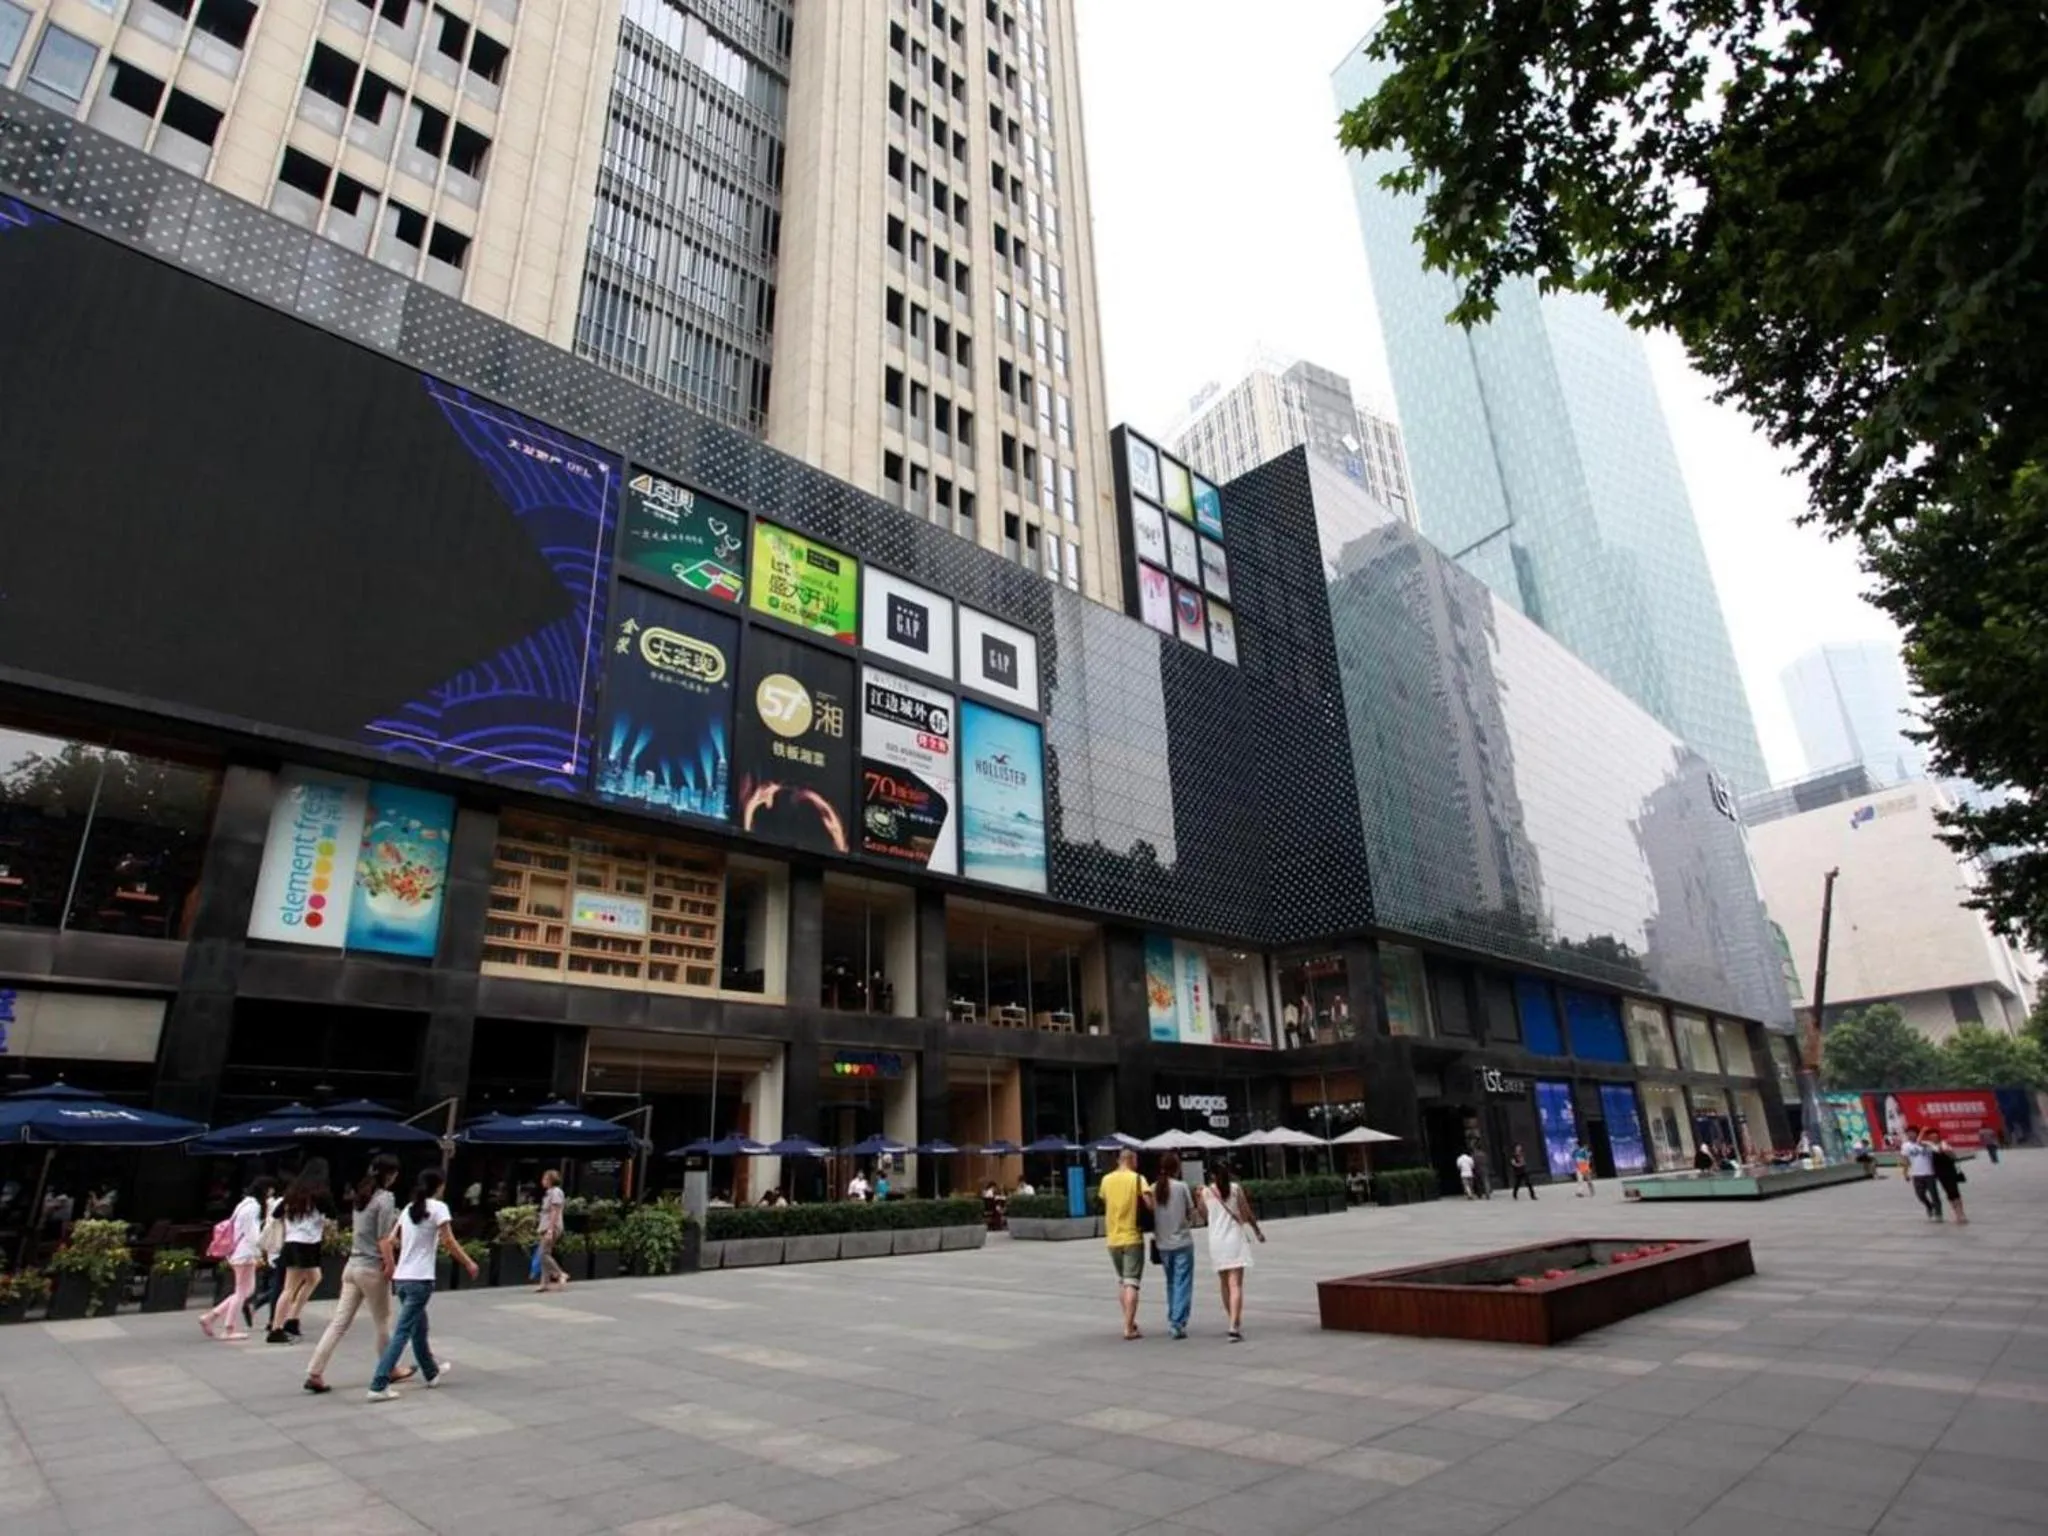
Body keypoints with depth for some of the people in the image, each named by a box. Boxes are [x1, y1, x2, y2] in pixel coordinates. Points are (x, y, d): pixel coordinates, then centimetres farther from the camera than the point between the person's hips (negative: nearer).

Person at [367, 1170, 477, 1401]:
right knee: (402, 1333, -4)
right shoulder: (438, 1207, -9)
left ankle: (432, 1373, 35)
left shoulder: (408, 1208, 11)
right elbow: (448, 1241, -13)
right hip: (420, 1280, -8)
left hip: (401, 1279, 8)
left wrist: (392, 1269, 13)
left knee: (419, 1327, 21)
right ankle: (378, 1386, -6)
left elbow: (388, 1242, 8)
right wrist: (469, 1263, -4)